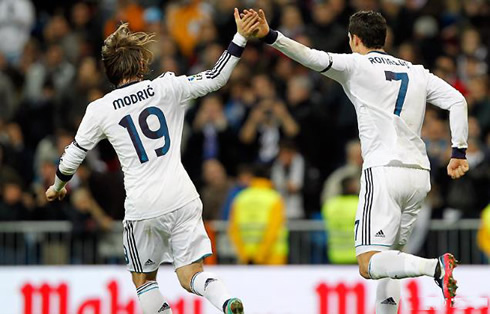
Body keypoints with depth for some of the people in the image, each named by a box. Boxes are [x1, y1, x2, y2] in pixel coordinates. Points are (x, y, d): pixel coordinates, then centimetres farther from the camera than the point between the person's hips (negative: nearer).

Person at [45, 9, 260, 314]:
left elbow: (72, 157, 9)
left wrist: (57, 186, 28)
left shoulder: (99, 110, 0)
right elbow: (215, 79, 1)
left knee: (143, 278, 18)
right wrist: (240, 37, 5)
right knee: (191, 275, 4)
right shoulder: (166, 88, 0)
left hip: (143, 208, -1)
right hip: (182, 198, 1)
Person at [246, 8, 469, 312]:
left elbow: (313, 58, -13)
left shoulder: (356, 65, 3)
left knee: (369, 265, -12)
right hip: (420, 174, 6)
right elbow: (457, 101, 8)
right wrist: (459, 152, 8)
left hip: (384, 172, -6)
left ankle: (435, 266, -34)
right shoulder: (416, 72, 18)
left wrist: (270, 36, -18)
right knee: (389, 258, 19)